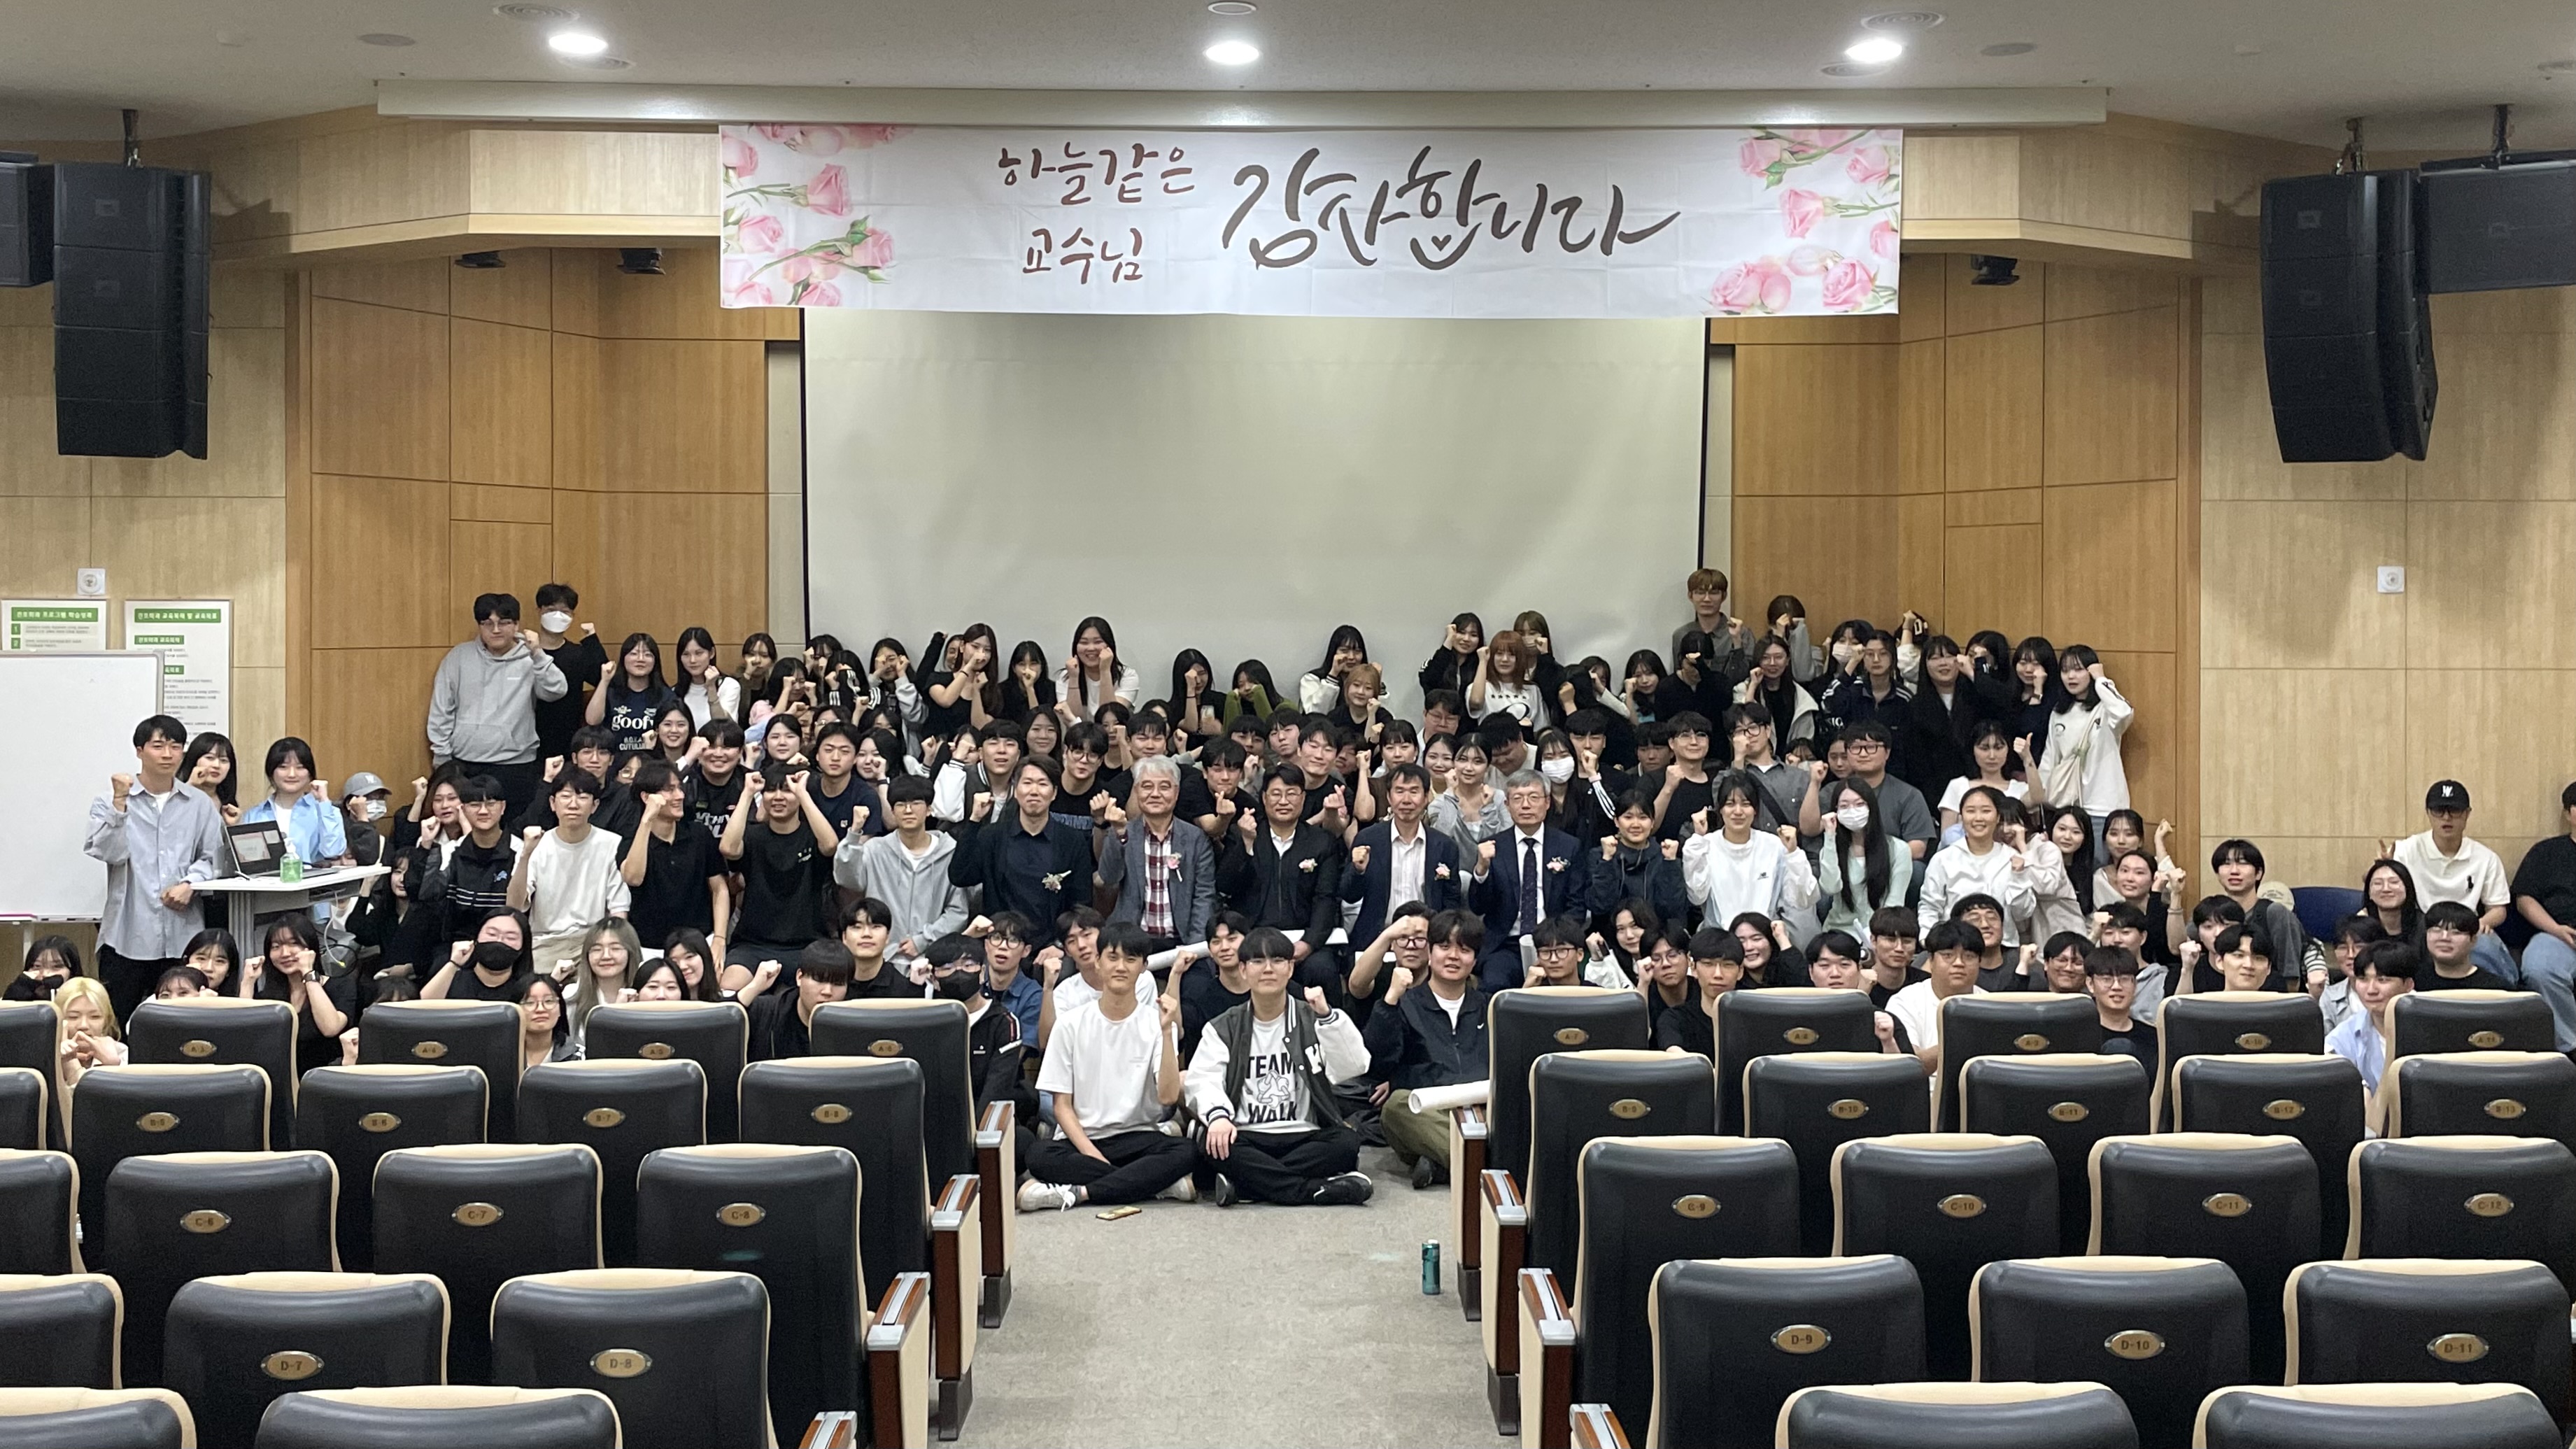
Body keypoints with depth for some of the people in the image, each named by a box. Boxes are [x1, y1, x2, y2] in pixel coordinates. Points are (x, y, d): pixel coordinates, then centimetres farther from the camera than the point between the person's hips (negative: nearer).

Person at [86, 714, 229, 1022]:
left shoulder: (200, 804, 9)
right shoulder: (110, 801, 4)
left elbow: (213, 858, 8)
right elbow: (109, 852, -8)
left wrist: (190, 884, -9)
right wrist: (120, 803, -13)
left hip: (183, 935, 2)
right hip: (127, 934, -2)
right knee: (115, 1022, -2)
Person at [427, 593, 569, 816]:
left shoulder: (529, 661, 2)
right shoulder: (459, 657, 5)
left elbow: (556, 691, -14)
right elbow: (441, 711, 8)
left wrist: (536, 655, -26)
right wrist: (441, 759, 6)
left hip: (515, 767, -1)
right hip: (465, 766, 1)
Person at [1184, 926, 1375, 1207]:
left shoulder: (1312, 1021, 13)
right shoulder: (1223, 1029, 15)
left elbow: (1354, 1067, -5)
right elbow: (1202, 1080, -3)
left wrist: (1326, 1015, -18)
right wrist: (1217, 1115, -25)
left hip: (1304, 1138, 0)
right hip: (1246, 1138, 0)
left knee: (1347, 1142, -30)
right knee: (1211, 1143, -32)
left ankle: (1244, 1185, -32)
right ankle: (1319, 1190, -34)